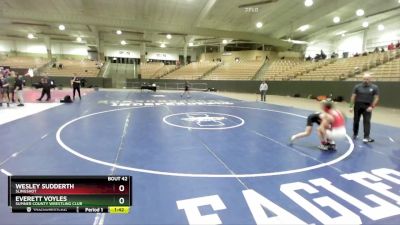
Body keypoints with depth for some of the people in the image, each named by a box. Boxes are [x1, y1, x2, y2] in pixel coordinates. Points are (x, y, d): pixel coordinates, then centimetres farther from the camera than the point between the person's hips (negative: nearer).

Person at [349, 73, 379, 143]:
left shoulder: (374, 87, 0)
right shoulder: (357, 86, 1)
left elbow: (376, 98, 0)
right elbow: (353, 97, 1)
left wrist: (372, 106, -11)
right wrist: (351, 106, -4)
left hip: (367, 107, -1)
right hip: (357, 106, 1)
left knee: (367, 121, -7)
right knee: (356, 121, 11)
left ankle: (366, 137, -6)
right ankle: (355, 134, 29)